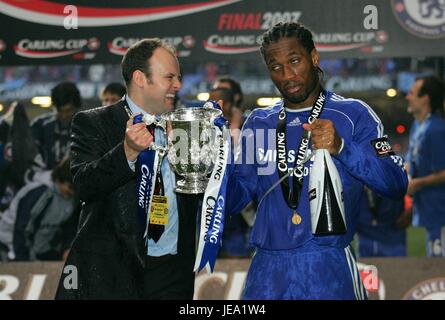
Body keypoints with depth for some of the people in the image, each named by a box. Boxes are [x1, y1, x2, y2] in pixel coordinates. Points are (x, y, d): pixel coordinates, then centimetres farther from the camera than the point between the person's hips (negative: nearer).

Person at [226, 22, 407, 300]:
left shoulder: (353, 115, 0)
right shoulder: (258, 123, 13)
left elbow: (397, 185, -9)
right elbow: (234, 199, 15)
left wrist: (341, 147, -22)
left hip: (328, 270, -3)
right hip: (268, 268, 4)